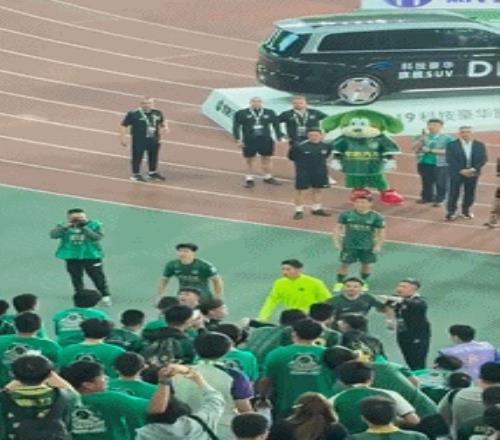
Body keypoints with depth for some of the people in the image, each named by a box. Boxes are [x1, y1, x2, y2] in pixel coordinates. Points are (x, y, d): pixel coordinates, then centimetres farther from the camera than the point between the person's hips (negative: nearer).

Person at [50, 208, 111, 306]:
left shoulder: (94, 225, -6)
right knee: (76, 278, 13)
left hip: (92, 256, -2)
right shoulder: (64, 226, -1)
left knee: (98, 277, 2)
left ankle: (105, 296, 15)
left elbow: (98, 237, -19)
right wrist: (66, 226, -25)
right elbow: (53, 235, -14)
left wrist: (84, 228, -26)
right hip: (72, 257, 2)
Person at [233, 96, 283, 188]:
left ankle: (268, 177, 26)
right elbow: (236, 127, -3)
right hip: (249, 142, -2)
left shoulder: (269, 113, 4)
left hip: (265, 141, 2)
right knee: (250, 160, 6)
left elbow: (276, 125, 9)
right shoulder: (241, 113, -4)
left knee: (267, 159, 10)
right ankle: (249, 179, 17)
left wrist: (280, 137, 4)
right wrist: (238, 139, -8)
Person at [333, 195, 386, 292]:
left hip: (367, 246, 0)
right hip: (349, 245, 0)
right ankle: (339, 283, 14)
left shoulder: (376, 217, -11)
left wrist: (378, 245, -8)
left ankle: (363, 282, 29)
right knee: (345, 264, 2)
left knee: (366, 264, 10)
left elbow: (382, 231, -4)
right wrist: (337, 241, -4)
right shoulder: (346, 214, -9)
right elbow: (338, 228, 0)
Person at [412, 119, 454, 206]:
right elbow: (415, 149, 1)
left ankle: (439, 200, 10)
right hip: (424, 163, 4)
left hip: (441, 165, -4)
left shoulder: (447, 138, -4)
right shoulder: (422, 137, 8)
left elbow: (449, 151, -15)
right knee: (426, 182, 14)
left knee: (440, 183, -1)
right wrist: (422, 139, -16)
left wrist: (431, 150, -17)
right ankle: (426, 197, 28)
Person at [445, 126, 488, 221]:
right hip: (456, 173, -2)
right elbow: (450, 160, -9)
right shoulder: (452, 145, -3)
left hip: (473, 173, 2)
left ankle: (466, 211, 21)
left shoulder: (480, 145, 4)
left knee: (470, 193, 5)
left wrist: (473, 169, -14)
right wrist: (461, 170, -17)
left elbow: (483, 159, -1)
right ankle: (451, 212, 7)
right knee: (454, 193, -3)